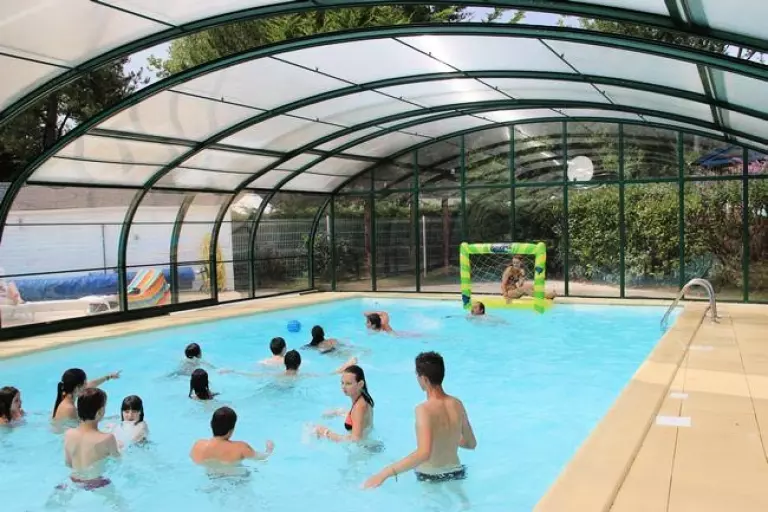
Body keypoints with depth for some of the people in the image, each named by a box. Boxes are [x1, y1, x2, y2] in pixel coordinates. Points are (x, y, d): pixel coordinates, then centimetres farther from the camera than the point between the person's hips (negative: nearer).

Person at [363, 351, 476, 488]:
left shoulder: (424, 410, -29)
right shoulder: (457, 404, -10)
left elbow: (423, 453, -42)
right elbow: (471, 444, 2)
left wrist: (385, 473, -42)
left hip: (430, 477, -4)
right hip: (456, 473, 4)